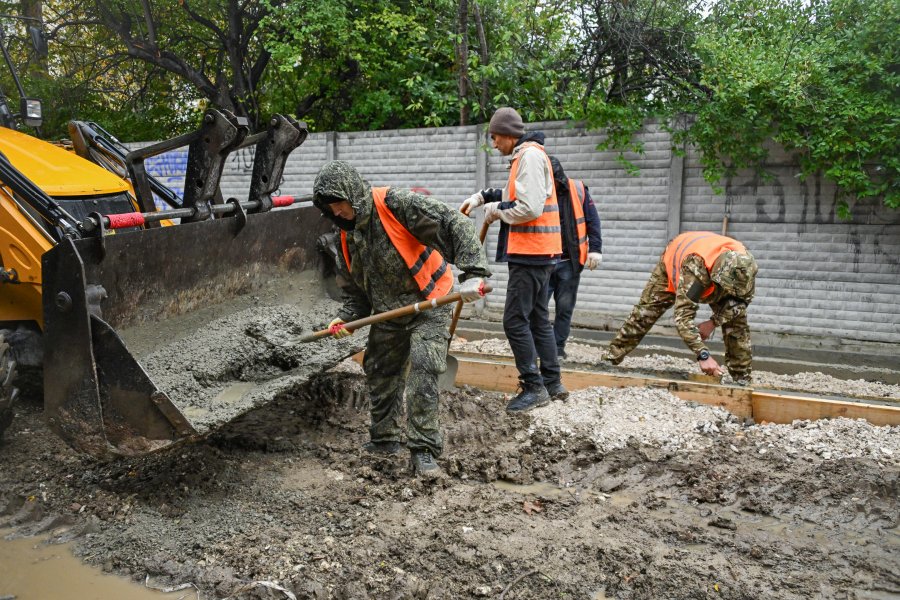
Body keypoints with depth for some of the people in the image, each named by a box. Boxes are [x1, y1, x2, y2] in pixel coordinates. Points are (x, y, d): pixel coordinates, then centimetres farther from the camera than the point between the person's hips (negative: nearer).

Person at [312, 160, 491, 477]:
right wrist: (345, 318, -7)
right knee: (379, 374, 16)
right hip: (387, 314, 8)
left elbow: (454, 224, -26)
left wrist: (472, 272, -36)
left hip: (428, 304, -8)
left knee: (421, 372, -18)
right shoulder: (348, 235, 4)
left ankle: (424, 449, -8)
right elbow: (355, 288, 10)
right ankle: (386, 438, 34)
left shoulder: (396, 204, -20)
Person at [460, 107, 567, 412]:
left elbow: (530, 208, -23)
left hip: (531, 254, -11)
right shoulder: (525, 156, 18)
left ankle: (534, 387, 0)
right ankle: (552, 384, 22)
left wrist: (497, 211, -7)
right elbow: (515, 194, 31)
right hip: (538, 253, 11)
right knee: (538, 318, 15)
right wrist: (482, 196, 18)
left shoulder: (529, 156, -14)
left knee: (515, 320, -7)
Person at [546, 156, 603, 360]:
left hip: (569, 261, 0)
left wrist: (595, 249, -4)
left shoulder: (577, 190, -1)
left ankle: (558, 348, 17)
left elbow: (592, 221, 2)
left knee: (565, 307, 6)